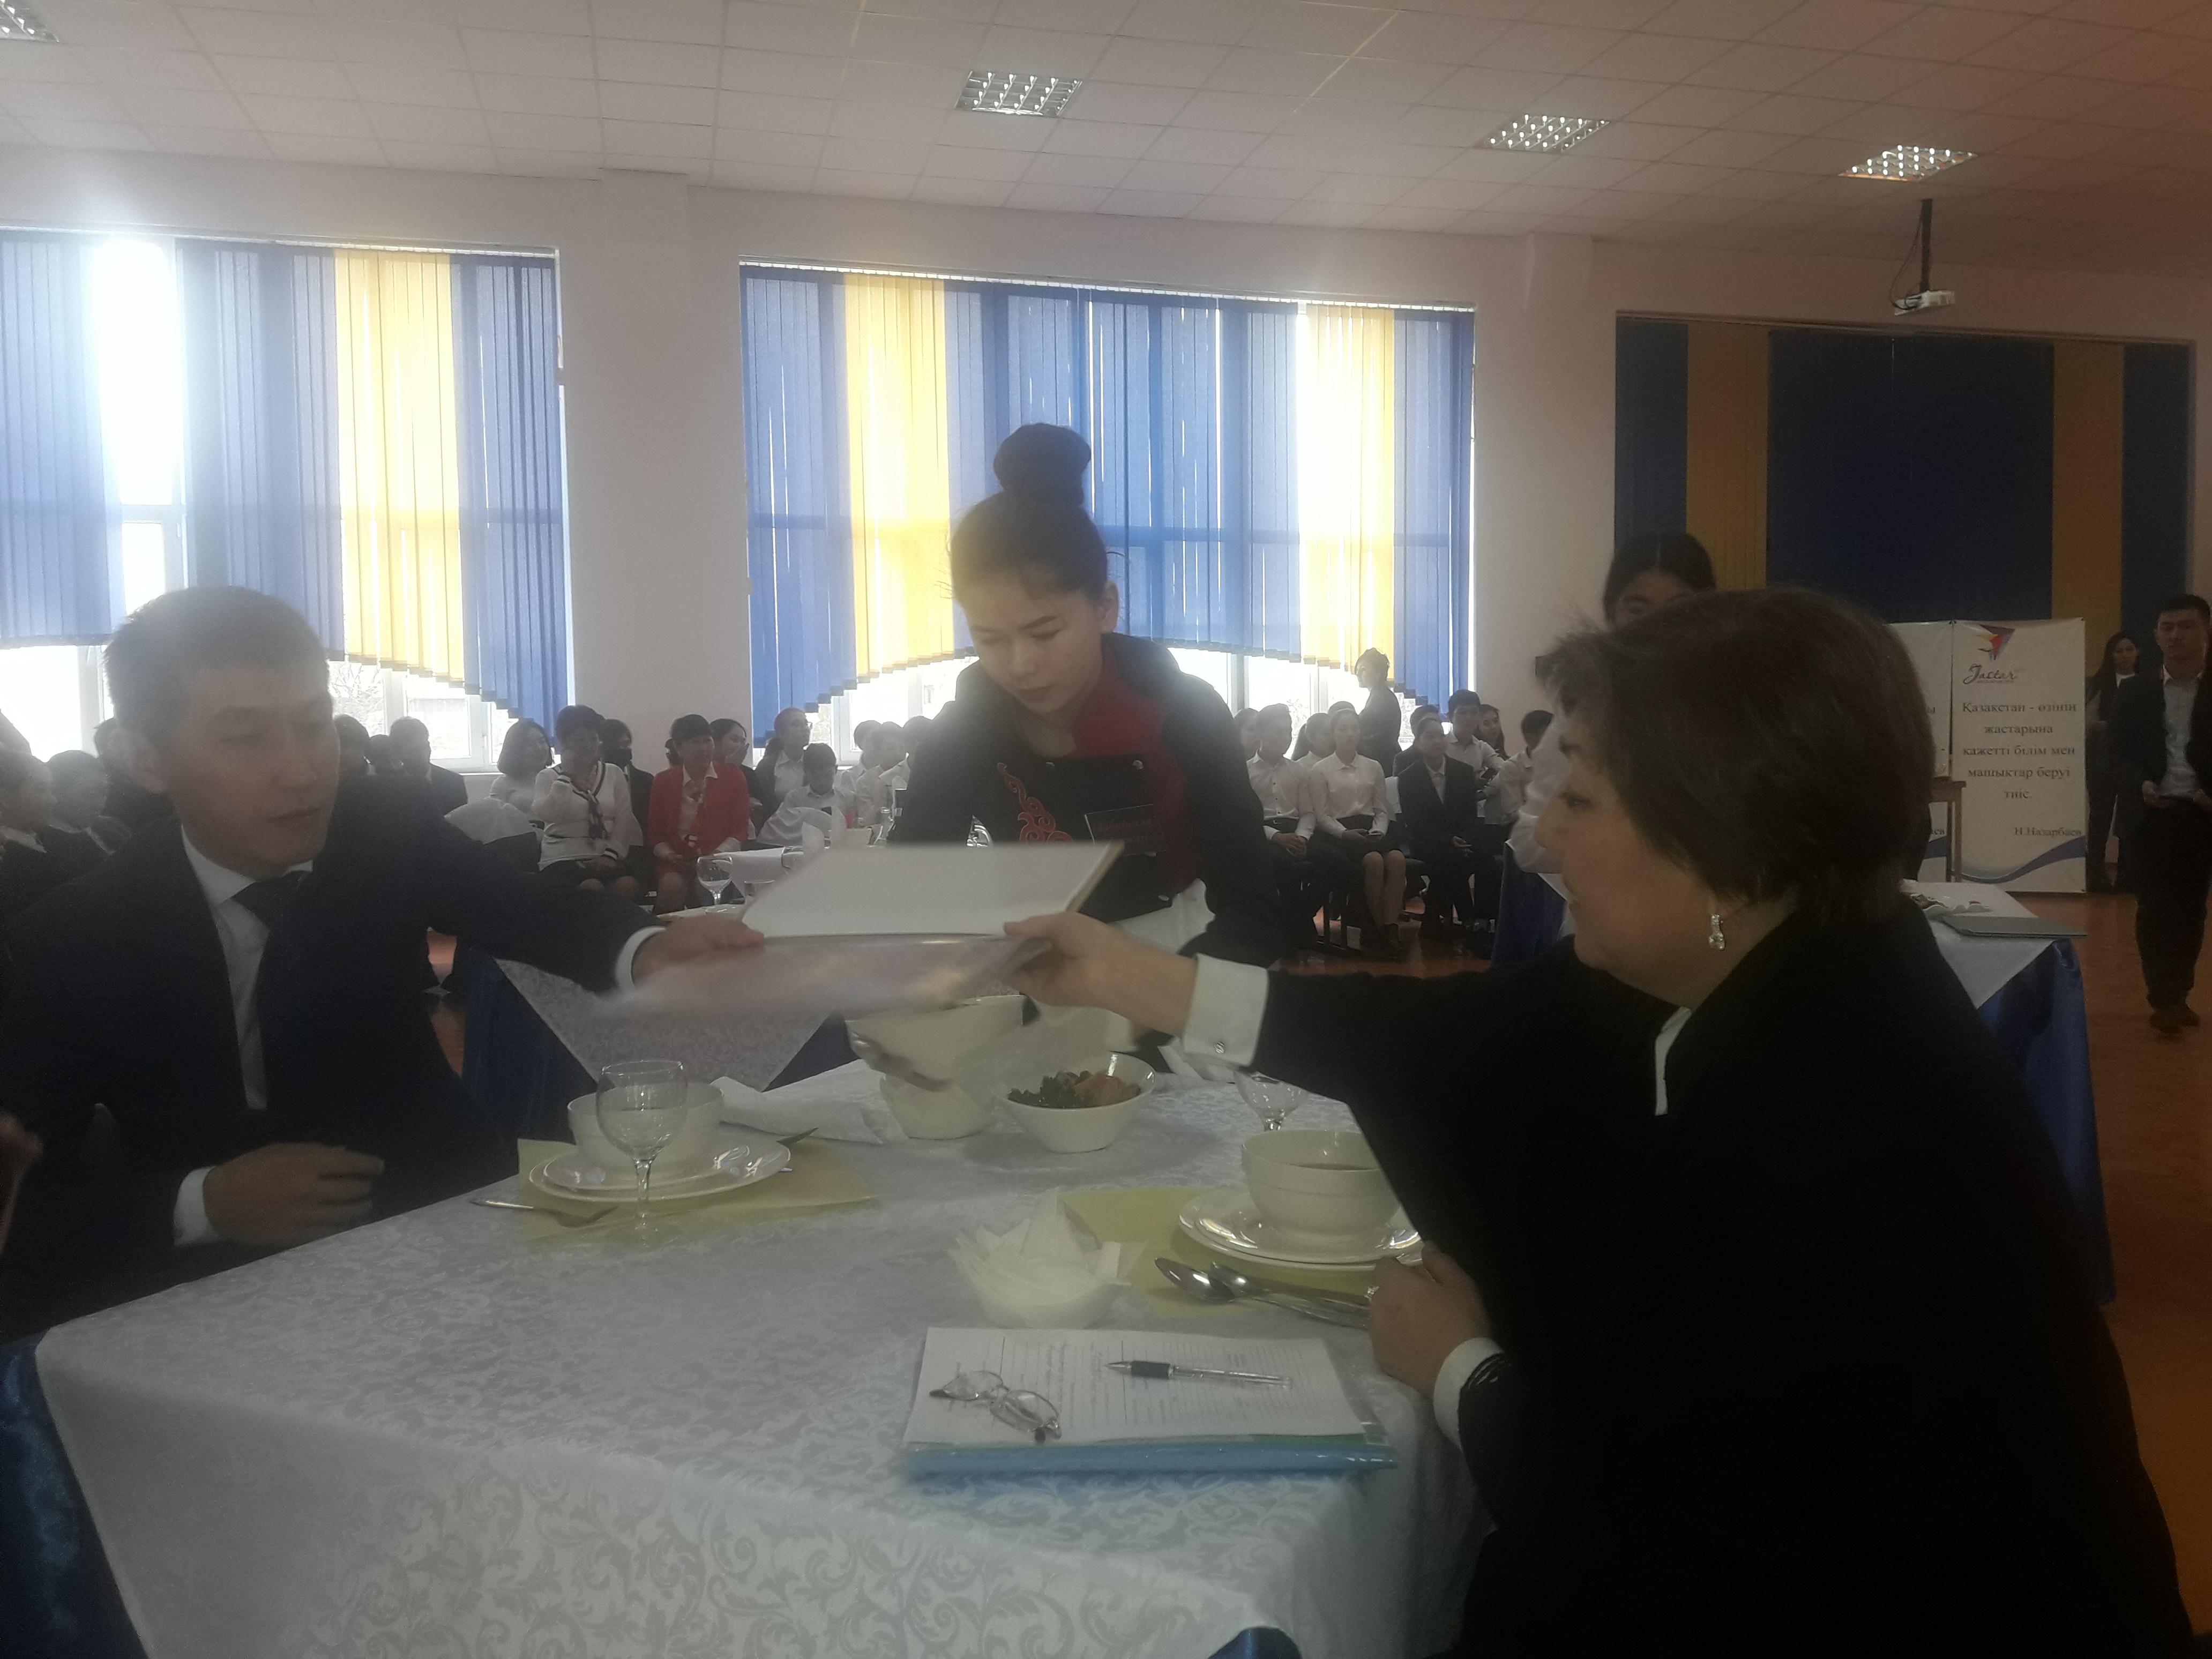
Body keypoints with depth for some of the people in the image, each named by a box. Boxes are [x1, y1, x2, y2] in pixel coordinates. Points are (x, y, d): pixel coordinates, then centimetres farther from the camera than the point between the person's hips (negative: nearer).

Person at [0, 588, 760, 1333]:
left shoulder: (392, 827, -4)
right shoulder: (68, 943, -9)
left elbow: (531, 911, -15)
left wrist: (647, 949, -37)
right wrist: (202, 1205, -23)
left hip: (440, 1215, 2)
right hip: (219, 1281, -1)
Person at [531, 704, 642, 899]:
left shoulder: (614, 775, 14)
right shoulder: (548, 777, 7)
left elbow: (623, 822, 8)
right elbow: (544, 815, -12)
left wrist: (611, 855, -7)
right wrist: (566, 775, -9)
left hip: (604, 859, 2)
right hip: (563, 859, -2)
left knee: (628, 885, -31)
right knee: (592, 888, -35)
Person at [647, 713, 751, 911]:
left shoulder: (733, 777, 6)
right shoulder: (663, 782, 9)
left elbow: (740, 829, 4)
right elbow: (655, 832, 13)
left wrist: (718, 854, -13)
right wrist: (668, 854, -8)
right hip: (674, 865, 1)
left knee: (707, 887, -33)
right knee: (672, 886, -31)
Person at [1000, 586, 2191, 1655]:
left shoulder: (1849, 1130, -33)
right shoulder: (1749, 984, -9)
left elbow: (1643, 1523, -26)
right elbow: (1482, 1041, -1)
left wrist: (1458, 1371, -6)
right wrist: (1144, 983, 1)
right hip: (1769, 1563, 6)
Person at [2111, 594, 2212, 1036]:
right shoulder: (2135, 692, 5)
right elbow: (2119, 751, 6)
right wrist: (2141, 785, -13)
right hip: (2152, 813, 0)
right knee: (2154, 909, -2)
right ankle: (2165, 999, 3)